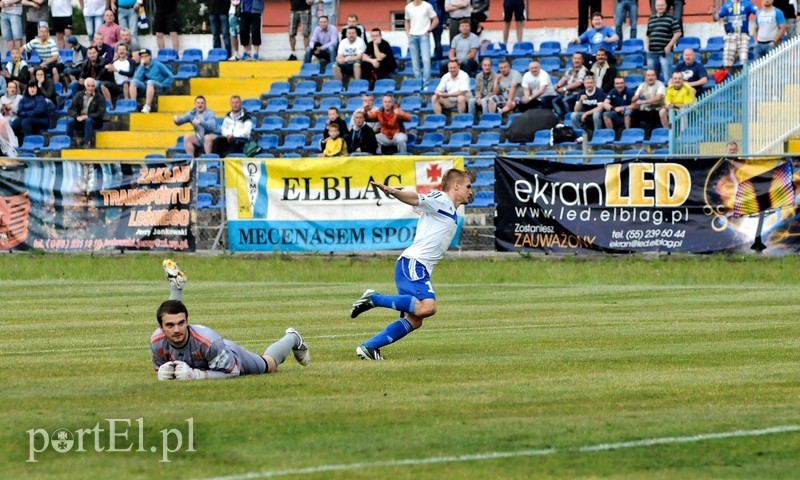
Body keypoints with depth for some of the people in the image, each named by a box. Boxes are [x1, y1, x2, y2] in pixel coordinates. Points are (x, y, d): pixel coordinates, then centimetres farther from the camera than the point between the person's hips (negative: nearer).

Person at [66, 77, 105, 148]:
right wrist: (77, 116, -21)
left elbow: (100, 113, -12)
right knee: (70, 120, -29)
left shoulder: (100, 98, -2)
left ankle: (87, 142, -34)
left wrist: (86, 116, -23)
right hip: (79, 120, 2)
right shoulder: (79, 95, 6)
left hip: (93, 122, -2)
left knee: (88, 120, -36)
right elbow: (71, 109, 0)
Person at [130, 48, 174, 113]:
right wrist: (142, 66, -5)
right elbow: (137, 79, -5)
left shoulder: (157, 65, 4)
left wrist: (161, 85, -6)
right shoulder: (141, 67, 13)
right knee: (134, 82, -23)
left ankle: (147, 107, -45)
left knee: (150, 82, -37)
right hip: (144, 87, 4)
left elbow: (170, 77, 2)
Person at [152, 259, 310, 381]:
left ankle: (293, 339, 56)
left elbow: (231, 372, -38)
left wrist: (195, 374, -50)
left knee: (270, 365, 25)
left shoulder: (209, 340, -49)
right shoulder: (157, 342, -37)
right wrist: (163, 373, -40)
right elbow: (159, 368, -15)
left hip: (231, 356, -4)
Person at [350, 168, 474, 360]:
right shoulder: (440, 199, -3)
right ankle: (373, 299, -20)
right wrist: (393, 192, -36)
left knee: (414, 321, 3)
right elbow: (415, 199, -19)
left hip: (421, 269, 10)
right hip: (413, 263, -10)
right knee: (427, 306, -30)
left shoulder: (453, 213, 24)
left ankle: (368, 347, 4)